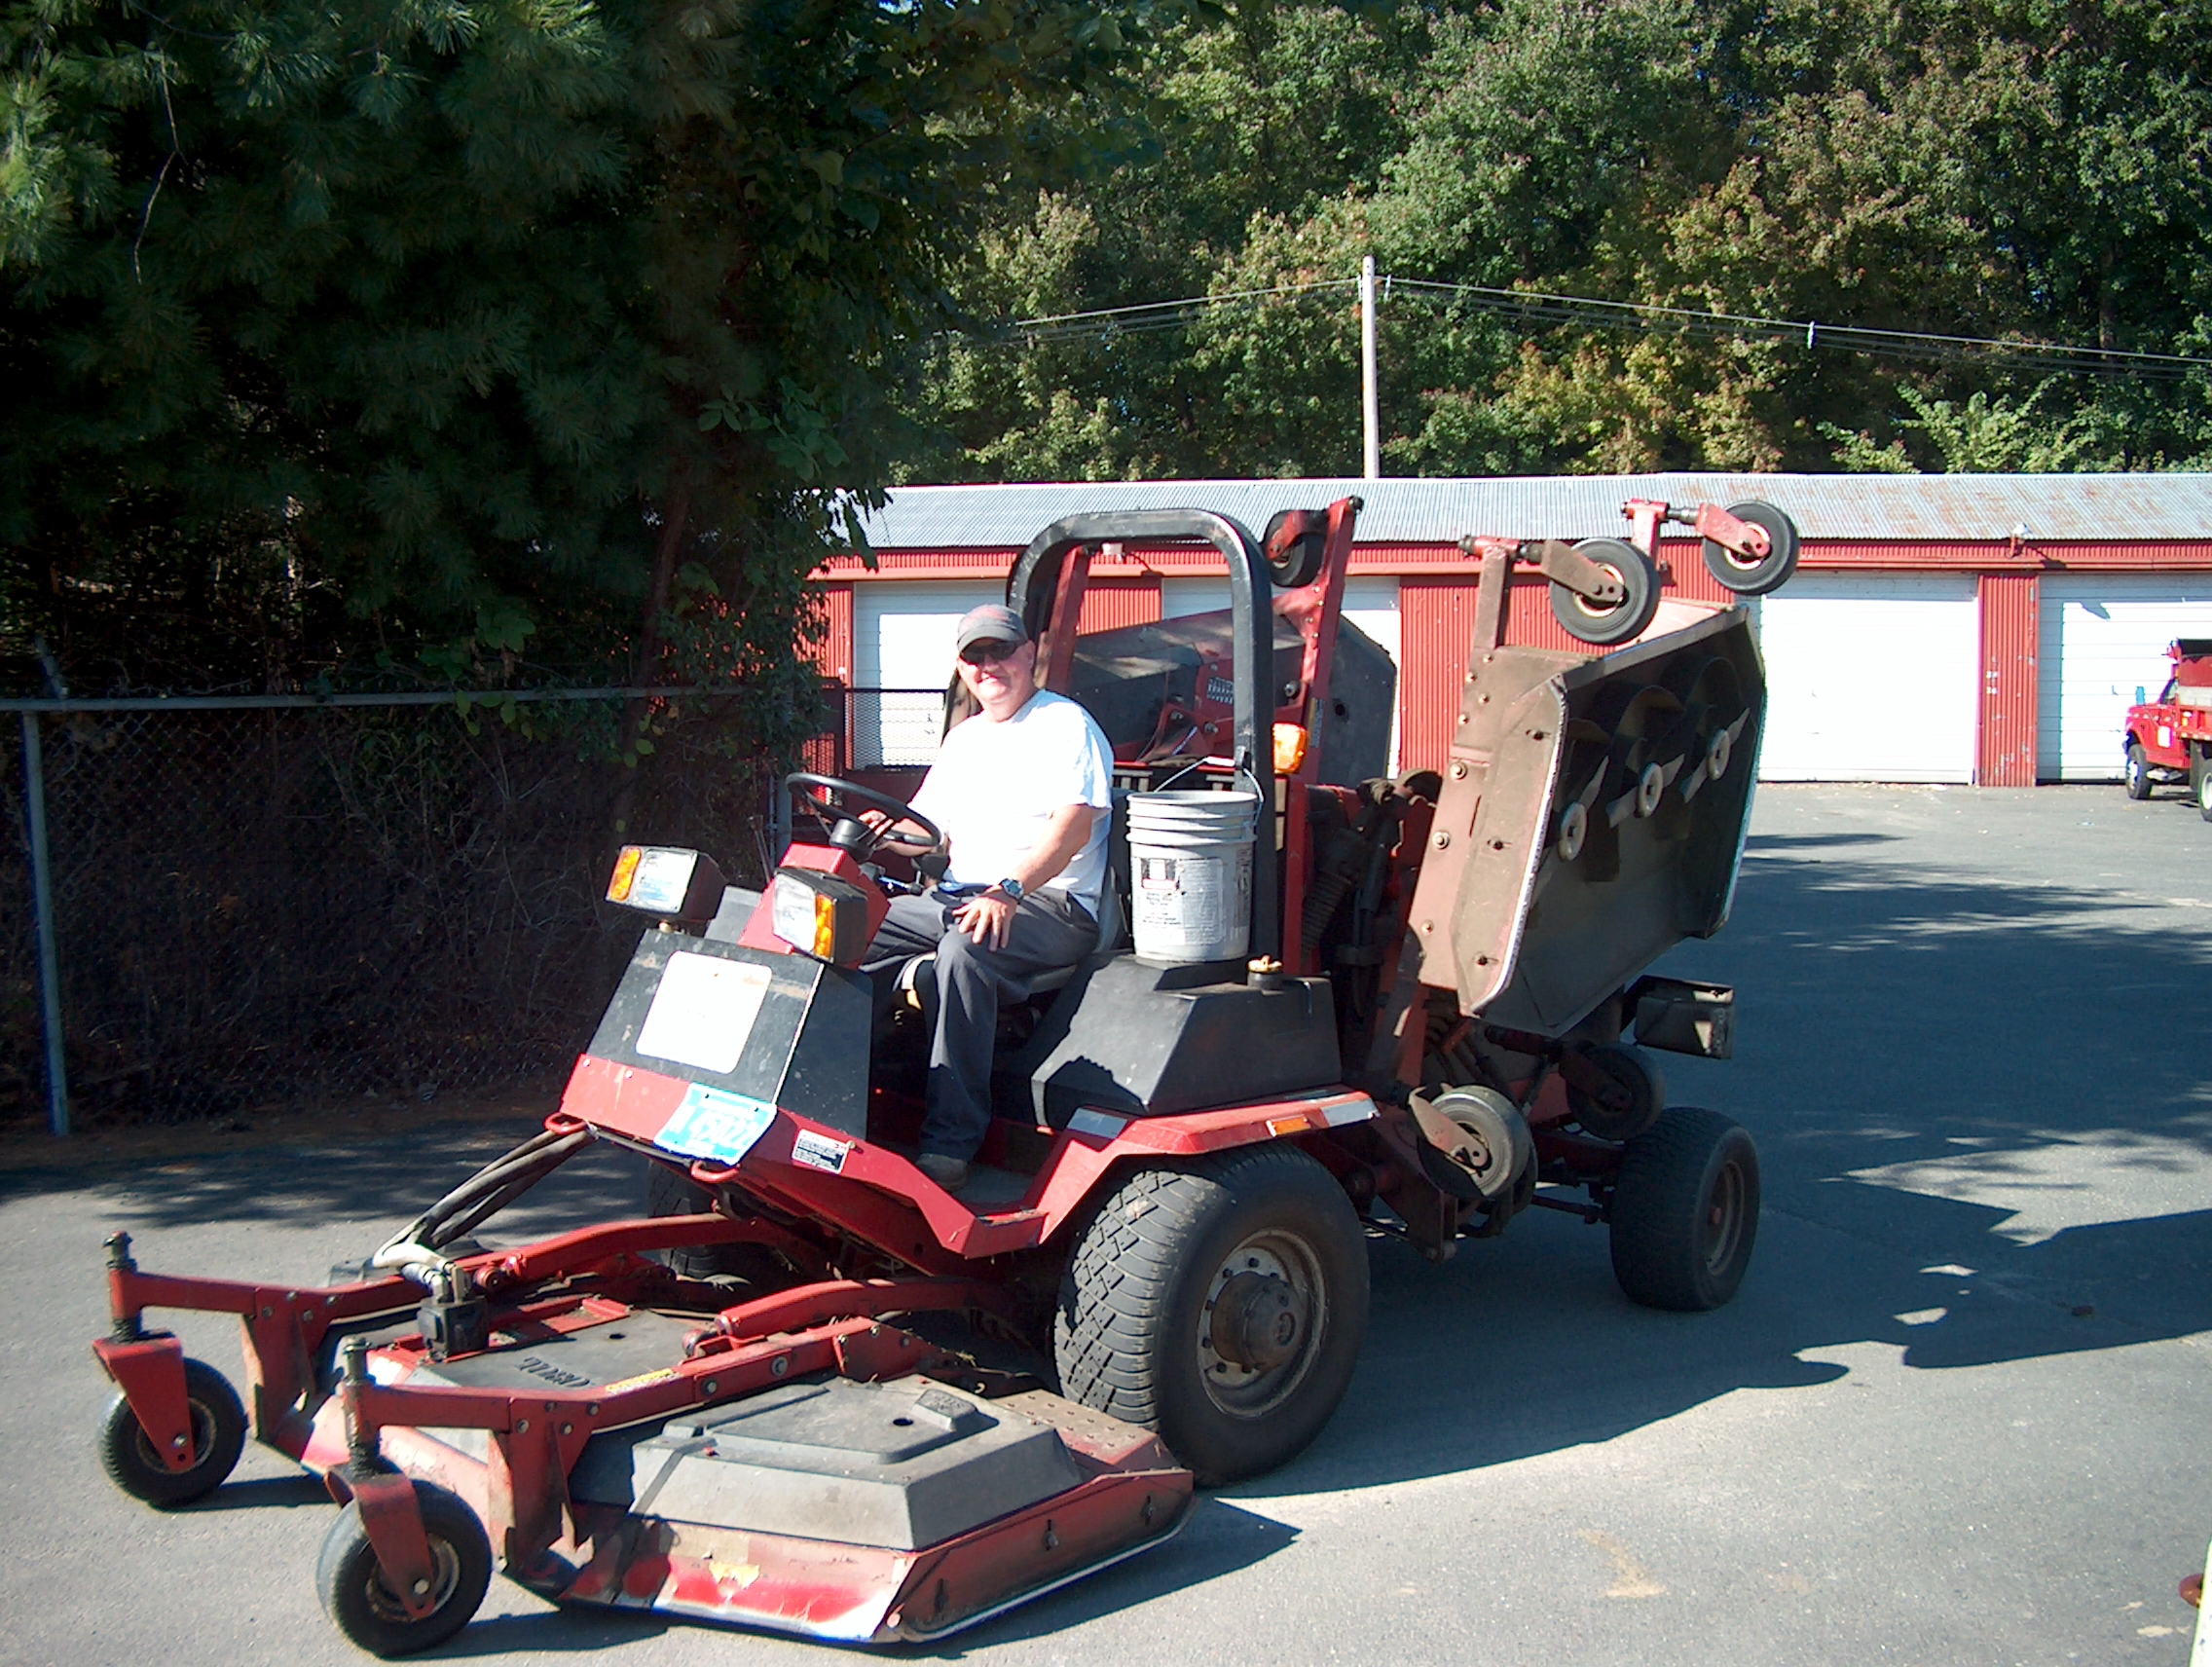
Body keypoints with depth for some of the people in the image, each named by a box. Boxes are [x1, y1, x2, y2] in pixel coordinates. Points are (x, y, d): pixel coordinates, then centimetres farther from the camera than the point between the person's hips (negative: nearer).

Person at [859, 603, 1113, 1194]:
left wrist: (1008, 890, -30)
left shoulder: (1066, 725, -1)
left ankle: (951, 1143, -37)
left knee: (966, 945, -38)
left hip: (1052, 905, -7)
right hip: (956, 898, 8)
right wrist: (892, 832, -3)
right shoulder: (962, 738, 24)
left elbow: (1072, 829, -15)